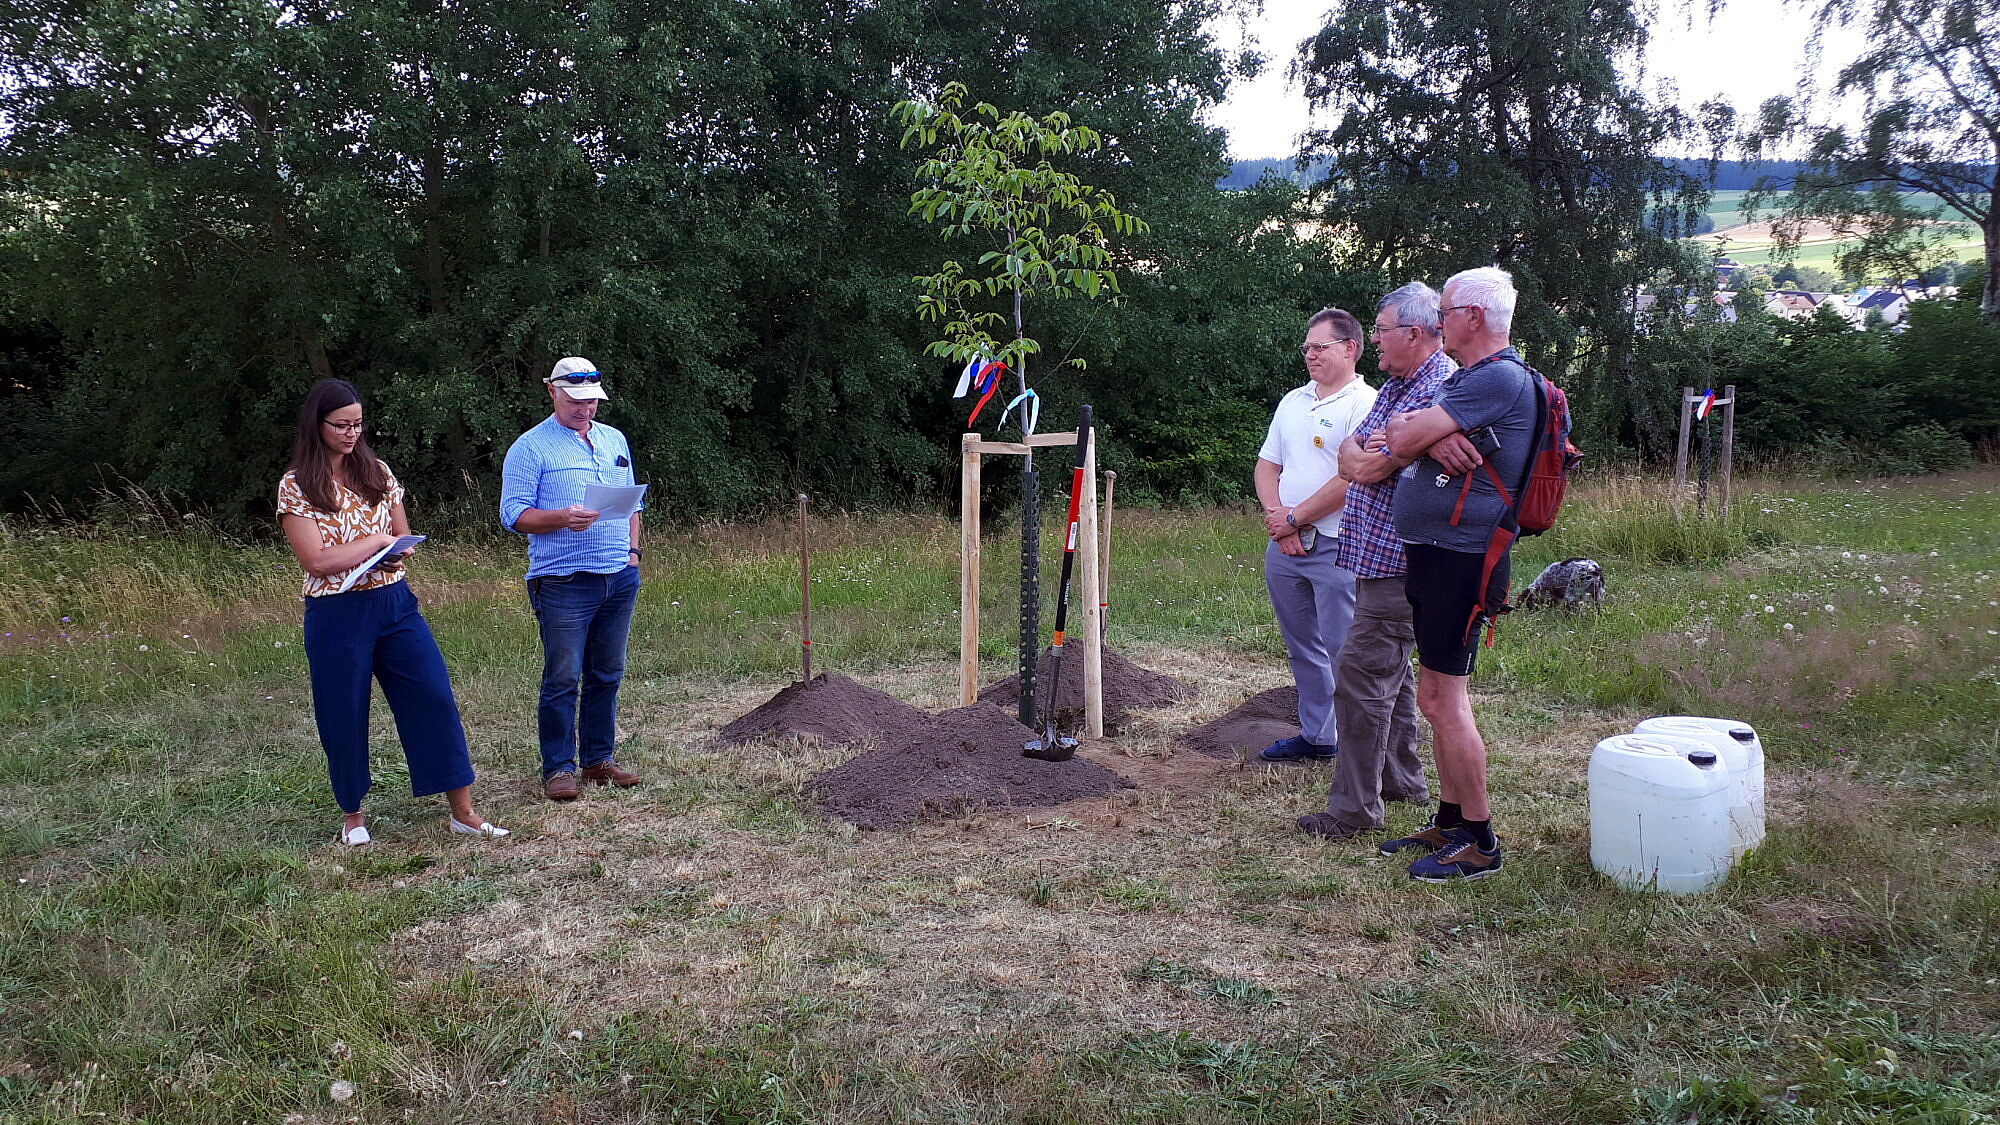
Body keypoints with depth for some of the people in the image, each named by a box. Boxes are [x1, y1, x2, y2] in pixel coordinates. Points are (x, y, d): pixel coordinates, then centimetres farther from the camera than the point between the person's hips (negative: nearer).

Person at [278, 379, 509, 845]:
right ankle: (353, 815, 27)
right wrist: (376, 540, -10)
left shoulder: (377, 472, 8)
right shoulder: (297, 486, -5)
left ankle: (463, 812, 4)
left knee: (436, 700, -2)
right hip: (337, 615, -3)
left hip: (395, 604, 4)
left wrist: (397, 553, -8)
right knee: (344, 717, 6)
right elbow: (317, 561, -13)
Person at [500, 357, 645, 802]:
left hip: (620, 579, 6)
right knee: (562, 678, -3)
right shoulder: (531, 447, -3)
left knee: (607, 675, 11)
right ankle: (557, 768, 6)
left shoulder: (615, 440, 16)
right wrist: (563, 519, -24)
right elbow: (514, 514, -9)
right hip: (563, 582, -6)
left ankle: (599, 760, 21)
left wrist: (633, 549, 10)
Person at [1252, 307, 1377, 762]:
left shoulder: (1364, 403, -9)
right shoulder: (1292, 402, 17)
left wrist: (1295, 518, -11)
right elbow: (1267, 465, 16)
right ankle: (1315, 735, 25)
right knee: (1303, 648, 15)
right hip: (1284, 547, 8)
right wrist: (1276, 516, -2)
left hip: (1336, 548, -8)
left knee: (1343, 651, -7)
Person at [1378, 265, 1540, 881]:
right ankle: (1449, 823, 25)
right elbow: (1397, 436, 8)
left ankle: (1479, 842, 1)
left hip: (1459, 558, -10)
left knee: (1445, 699, -7)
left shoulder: (1501, 379, -15)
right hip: (1431, 553, 10)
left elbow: (1402, 439, -20)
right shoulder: (1466, 379, 19)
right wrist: (1430, 438, -14)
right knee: (1435, 696, 15)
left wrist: (1412, 431, 4)